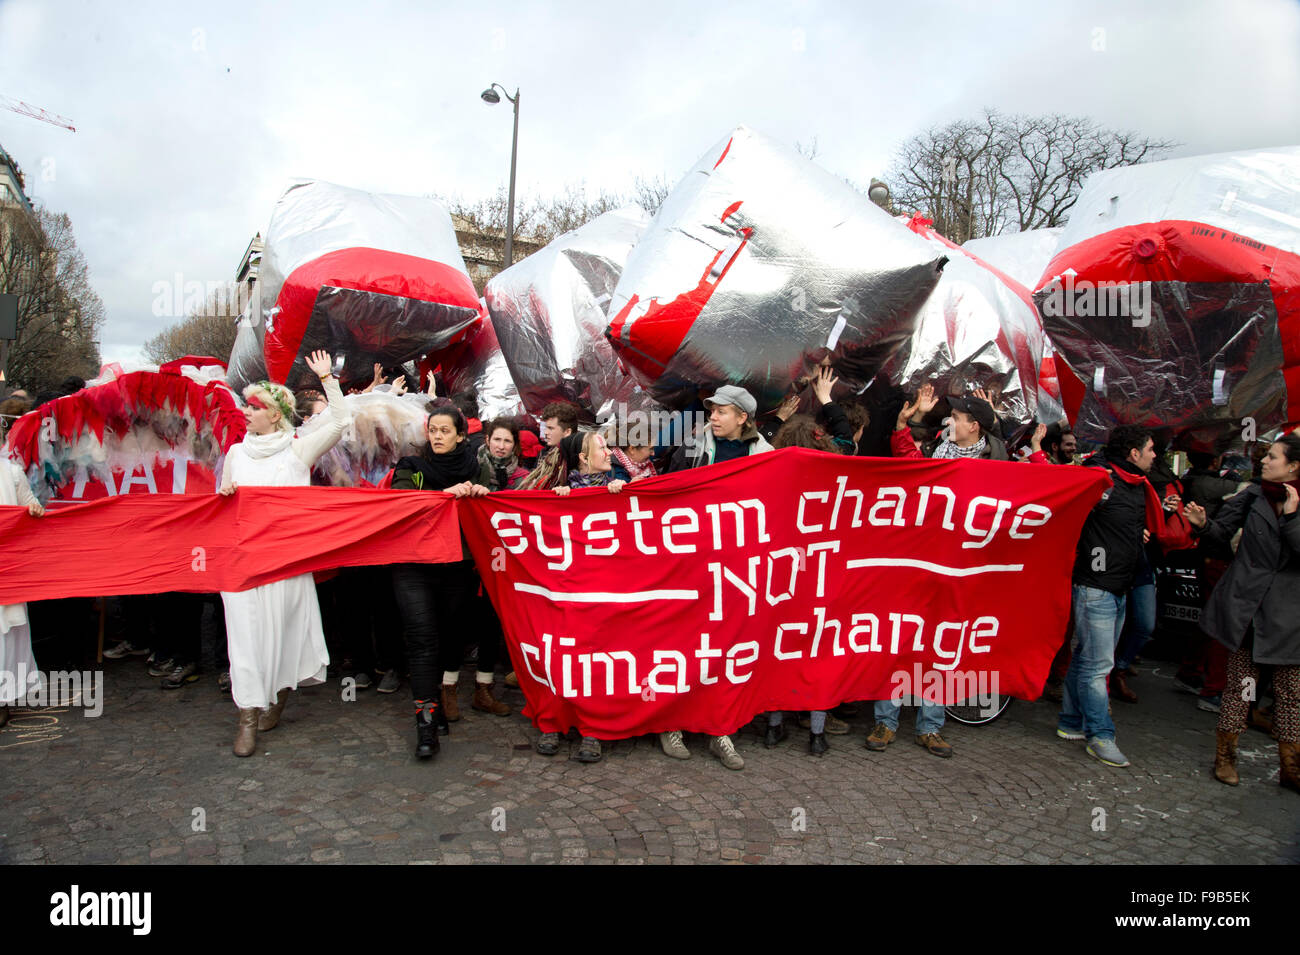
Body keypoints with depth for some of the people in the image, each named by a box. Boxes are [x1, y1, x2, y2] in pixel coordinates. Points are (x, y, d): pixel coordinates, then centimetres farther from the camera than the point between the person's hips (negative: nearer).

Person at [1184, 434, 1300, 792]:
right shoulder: (1253, 496, 2)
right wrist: (1203, 524, -14)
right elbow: (1224, 531, 6)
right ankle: (1225, 756, 19)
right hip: (1246, 605, 1)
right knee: (1240, 684, 6)